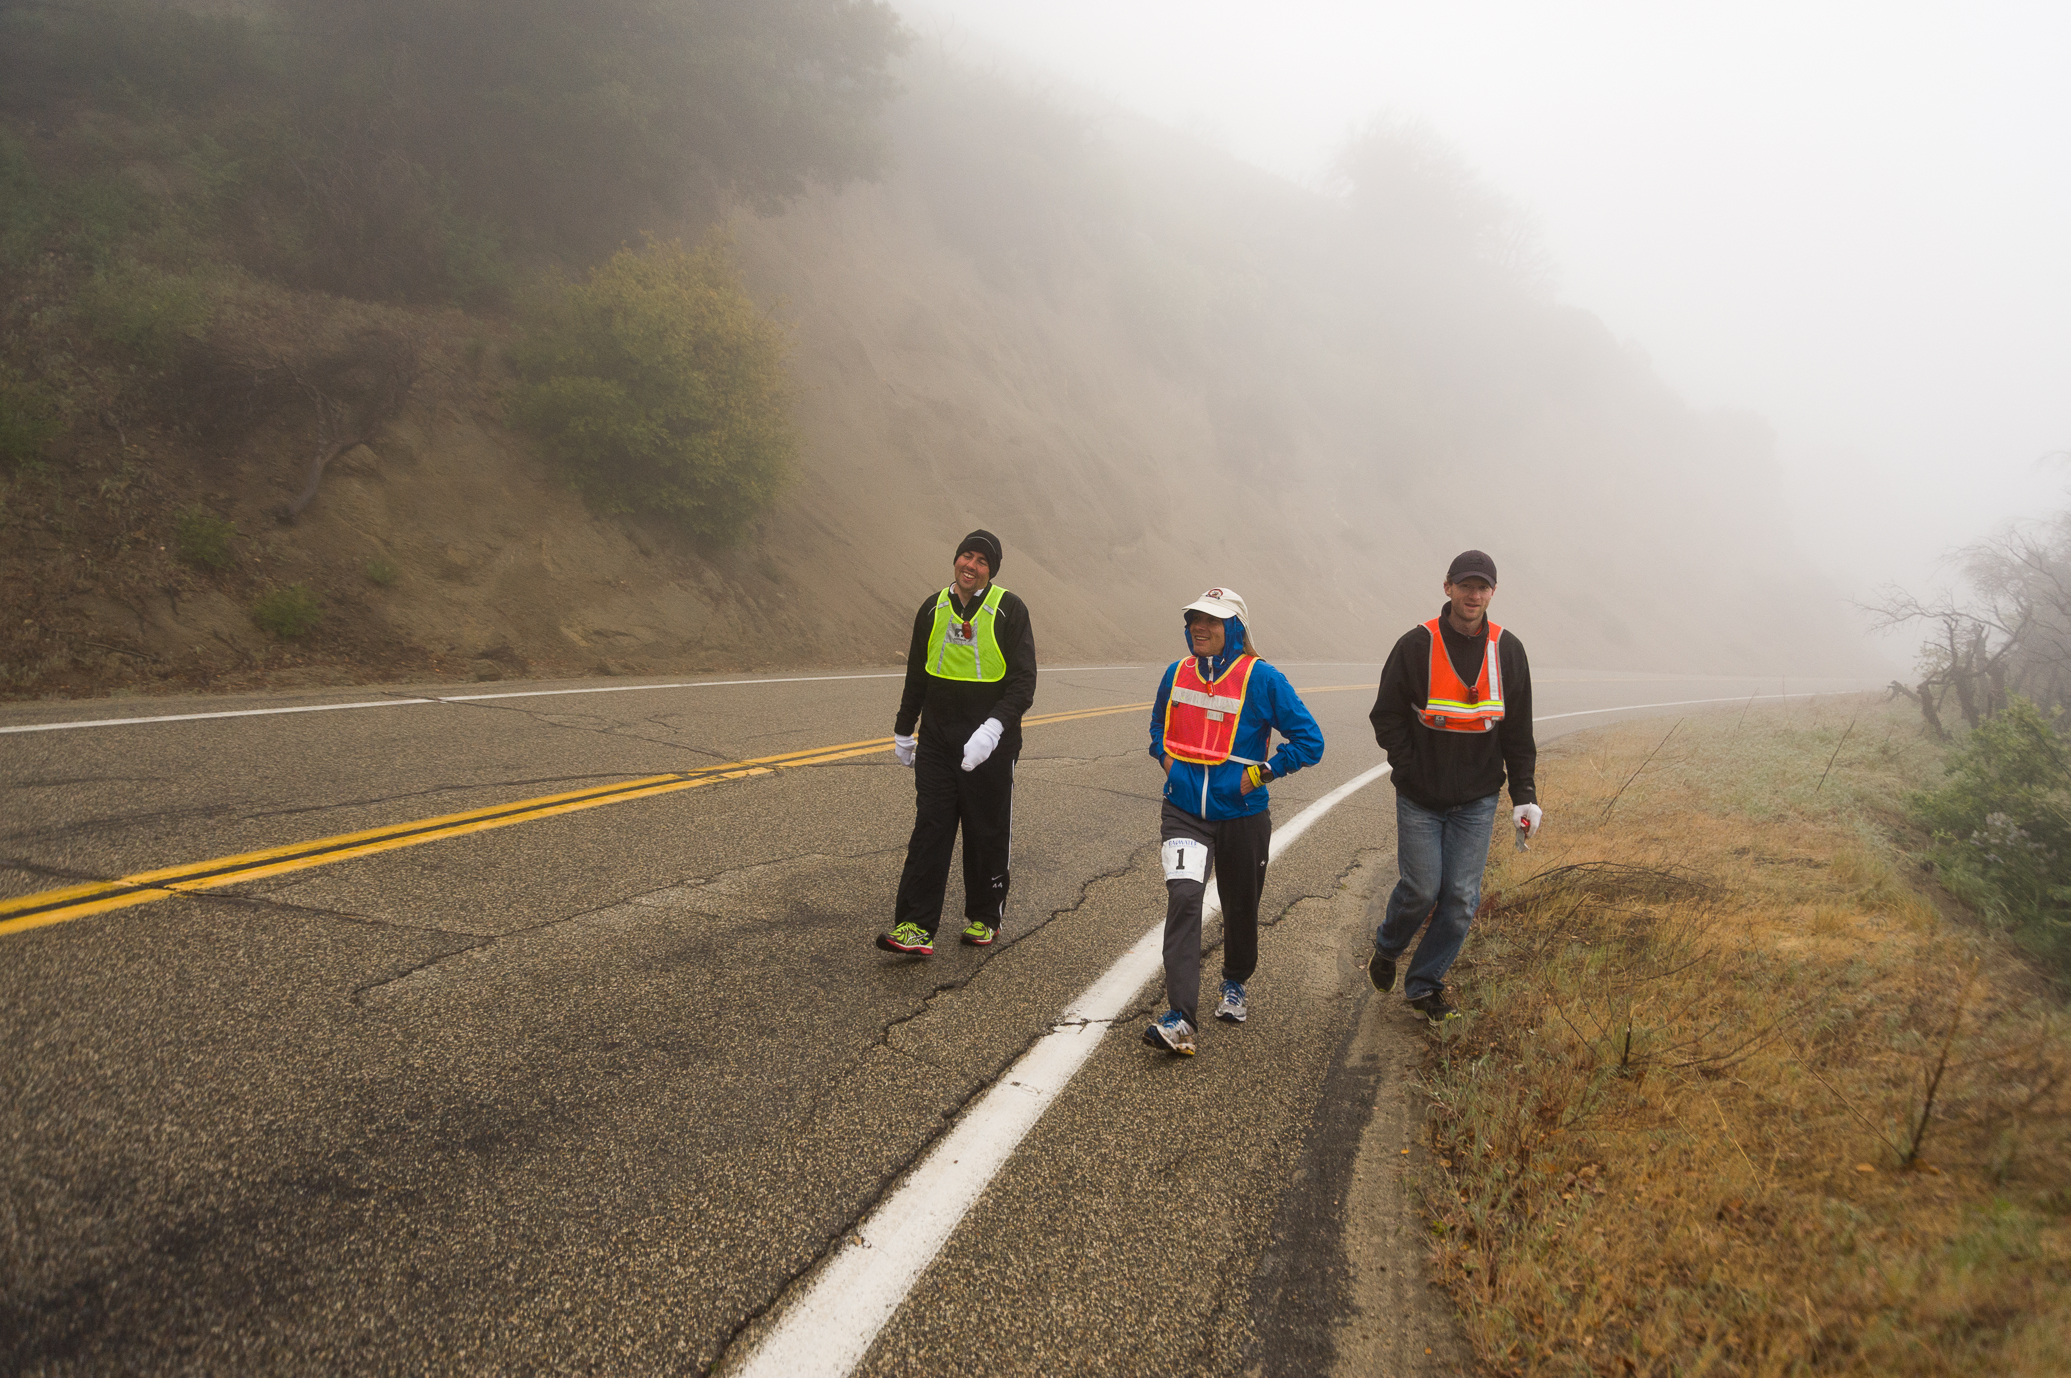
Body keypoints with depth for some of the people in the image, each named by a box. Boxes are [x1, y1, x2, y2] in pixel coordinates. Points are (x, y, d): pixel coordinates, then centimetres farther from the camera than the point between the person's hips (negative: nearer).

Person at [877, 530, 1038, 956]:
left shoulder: (1009, 610, -7)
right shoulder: (933, 609, 7)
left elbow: (1023, 682, -12)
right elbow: (916, 677, 18)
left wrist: (993, 728, -26)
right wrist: (904, 733, 22)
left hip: (990, 746, -3)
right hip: (936, 742, 3)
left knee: (988, 834, 7)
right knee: (929, 830, -2)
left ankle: (984, 919, 24)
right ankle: (916, 925, -2)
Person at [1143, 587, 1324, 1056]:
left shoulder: (1262, 679, -10)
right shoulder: (1177, 674, 3)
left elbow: (1310, 741, -6)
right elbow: (1159, 723, 24)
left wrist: (1260, 772, -11)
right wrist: (1165, 756, 6)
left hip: (1242, 815, -1)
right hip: (1183, 811, 2)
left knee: (1240, 907, 16)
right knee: (1183, 896, -19)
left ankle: (1235, 984, 46)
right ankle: (1180, 1021, -22)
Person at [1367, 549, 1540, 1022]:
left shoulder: (1508, 651, 1)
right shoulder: (1416, 646, -8)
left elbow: (1518, 732, 7)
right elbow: (1387, 717, -1)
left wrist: (1524, 794, 0)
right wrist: (1413, 771, -9)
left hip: (1478, 800, 3)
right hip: (1420, 798, -2)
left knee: (1461, 898, 0)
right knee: (1421, 889, -2)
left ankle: (1425, 983, 17)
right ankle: (1386, 948, 29)